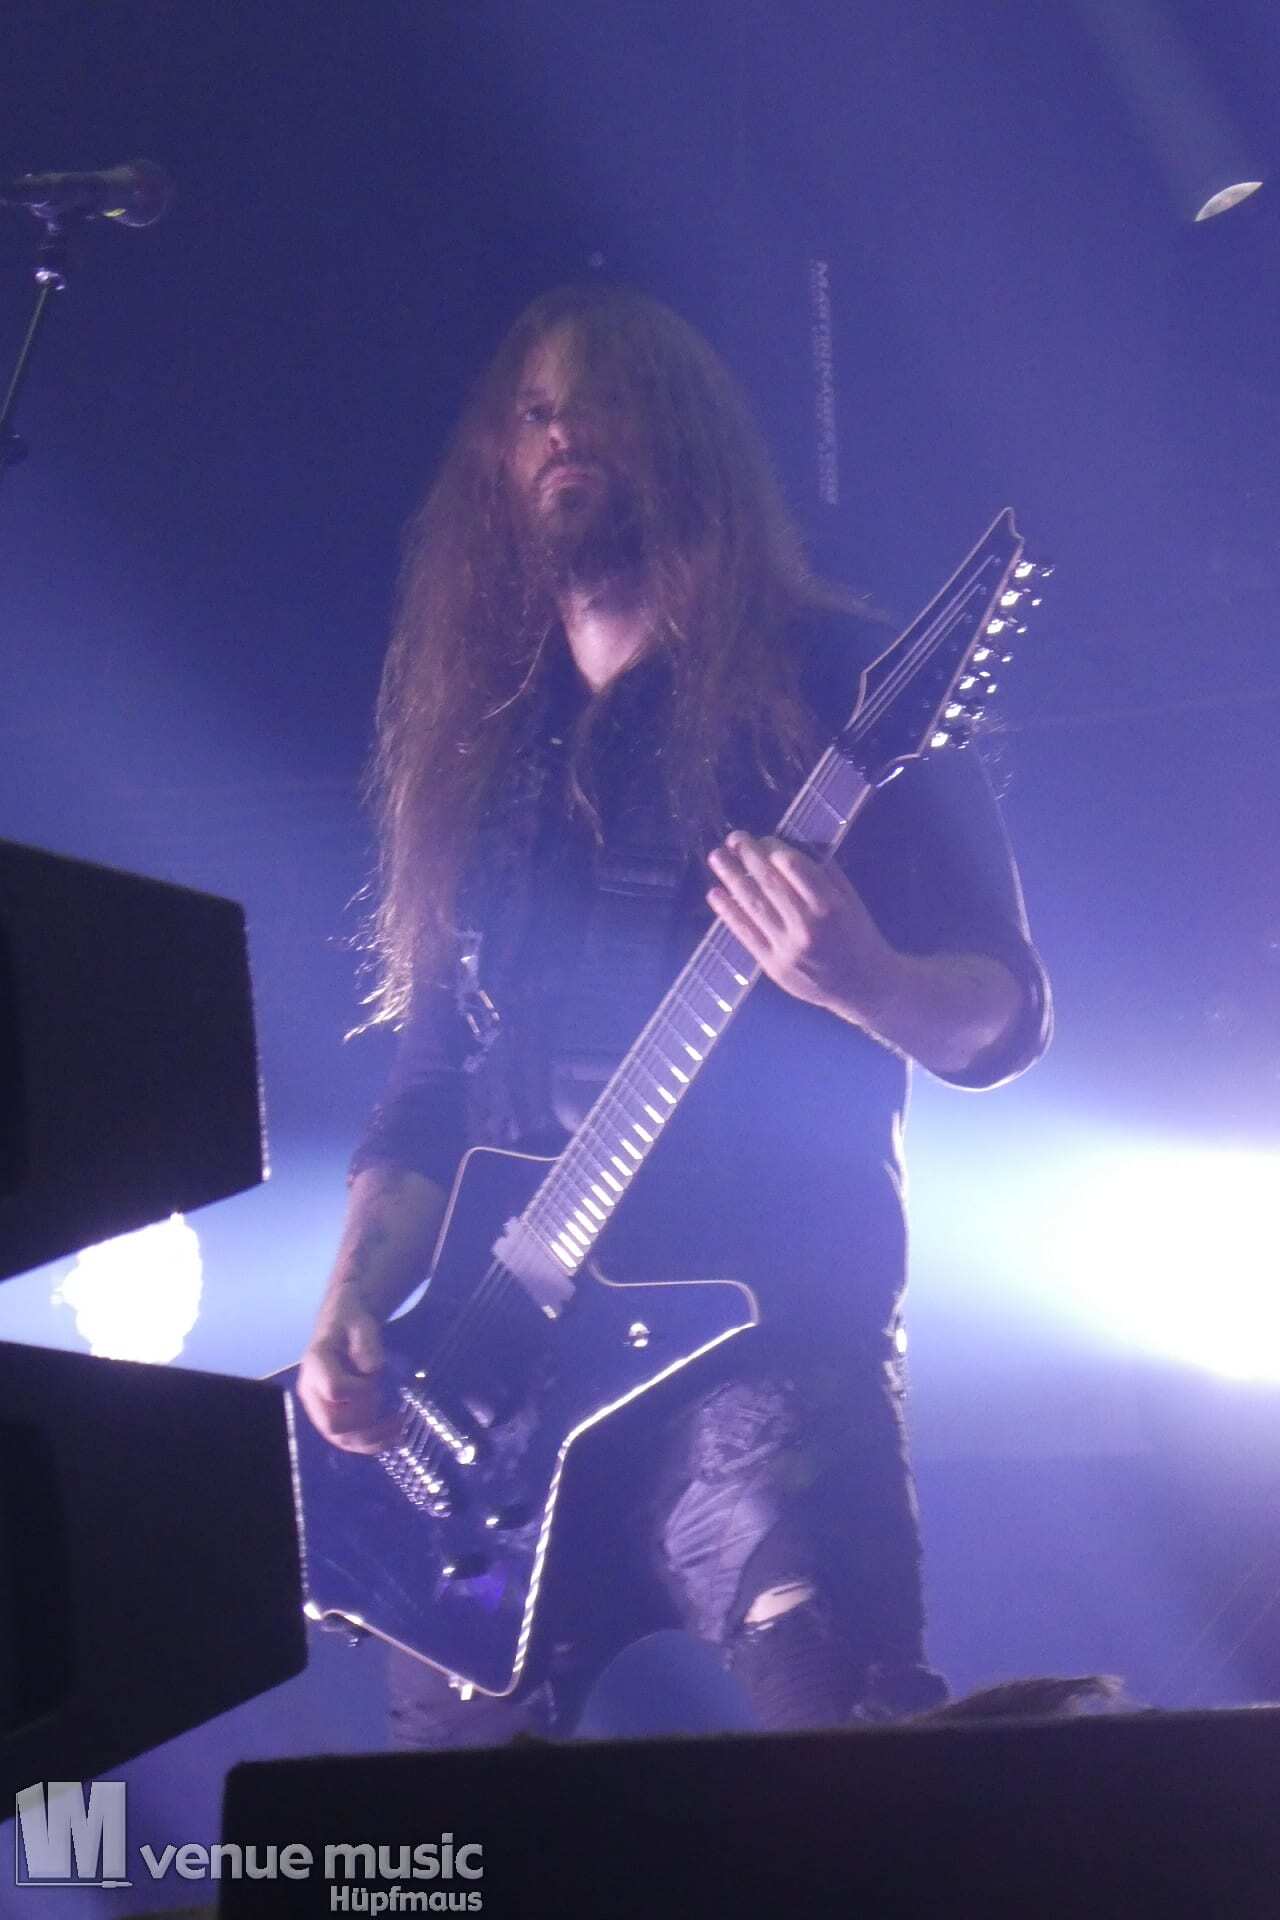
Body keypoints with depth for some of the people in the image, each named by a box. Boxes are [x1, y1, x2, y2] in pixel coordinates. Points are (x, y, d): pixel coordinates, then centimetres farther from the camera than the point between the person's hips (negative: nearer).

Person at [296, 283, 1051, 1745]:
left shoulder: (825, 684, 5)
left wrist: (865, 983, -21)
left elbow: (1005, 1013, 0)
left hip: (763, 1336, -5)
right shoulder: (476, 745, 20)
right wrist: (350, 1310, 4)